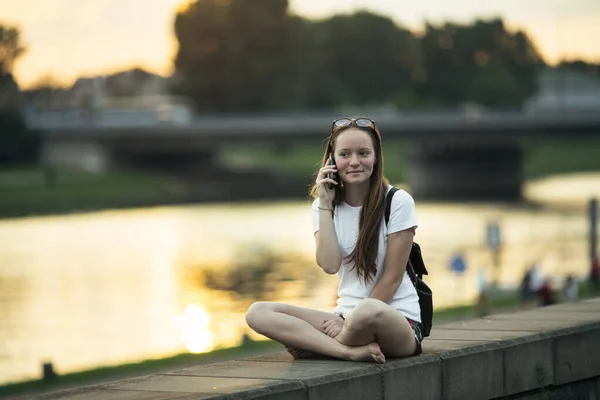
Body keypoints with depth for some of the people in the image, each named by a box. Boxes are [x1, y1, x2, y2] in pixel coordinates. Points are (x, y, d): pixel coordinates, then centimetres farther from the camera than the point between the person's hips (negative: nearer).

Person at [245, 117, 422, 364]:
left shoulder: (398, 202, -5)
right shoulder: (324, 206, 7)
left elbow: (392, 277, -8)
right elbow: (329, 265, -9)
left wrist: (351, 321, -13)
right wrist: (325, 205, -10)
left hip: (397, 320, -5)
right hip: (346, 315, 5)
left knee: (368, 312, -43)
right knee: (257, 313, -15)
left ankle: (312, 344, -13)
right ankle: (352, 350, -28)